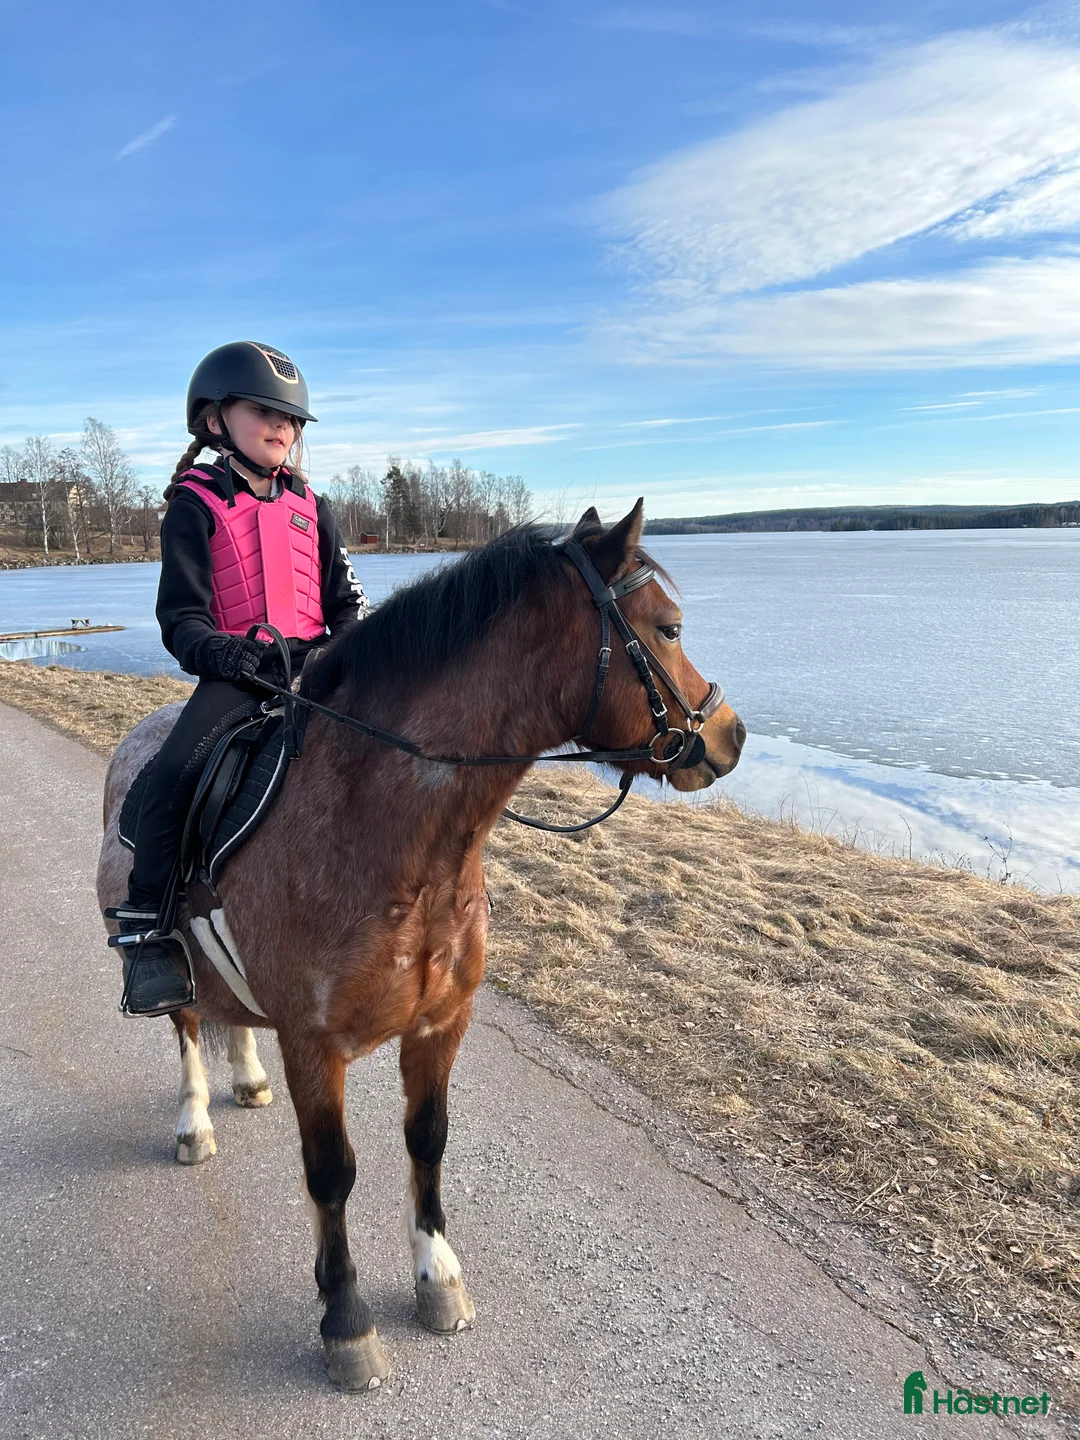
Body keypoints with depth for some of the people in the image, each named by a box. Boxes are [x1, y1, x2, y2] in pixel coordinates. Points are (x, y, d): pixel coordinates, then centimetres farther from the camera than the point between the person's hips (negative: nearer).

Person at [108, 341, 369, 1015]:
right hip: (237, 670, -3)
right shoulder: (196, 507, 4)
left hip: (315, 665, 4)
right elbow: (181, 617, -2)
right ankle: (148, 930, -13)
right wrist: (220, 651, -24)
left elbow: (347, 600, 15)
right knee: (173, 774, -25)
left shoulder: (311, 509, 17)